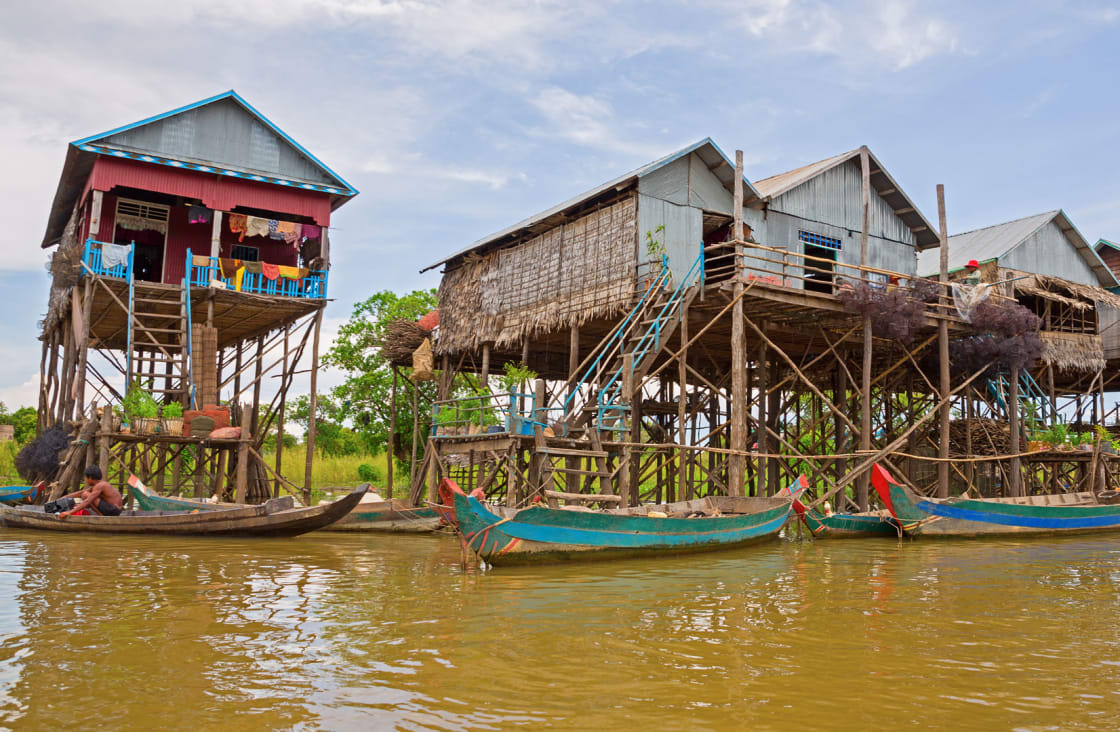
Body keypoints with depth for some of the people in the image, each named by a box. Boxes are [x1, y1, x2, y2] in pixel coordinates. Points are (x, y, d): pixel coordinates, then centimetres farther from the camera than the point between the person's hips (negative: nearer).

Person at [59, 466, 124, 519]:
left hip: (112, 510, -10)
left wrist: (69, 512, -30)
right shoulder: (98, 484, 14)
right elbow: (80, 493, 24)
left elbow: (87, 502, -25)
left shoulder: (99, 486, -14)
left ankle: (101, 515, -10)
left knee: (85, 495, -12)